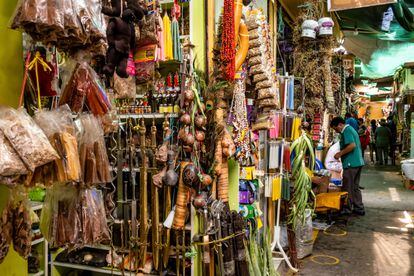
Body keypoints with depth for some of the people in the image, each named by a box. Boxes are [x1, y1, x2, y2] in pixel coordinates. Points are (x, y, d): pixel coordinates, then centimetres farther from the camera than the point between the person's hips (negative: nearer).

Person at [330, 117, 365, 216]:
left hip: (351, 163, -10)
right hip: (358, 162, 10)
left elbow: (352, 145, -25)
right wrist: (342, 153, 18)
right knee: (355, 187, 15)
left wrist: (340, 153, -16)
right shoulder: (351, 129, 18)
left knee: (347, 188, 0)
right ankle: (359, 208, 20)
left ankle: (347, 209, 8)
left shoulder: (346, 131, -12)